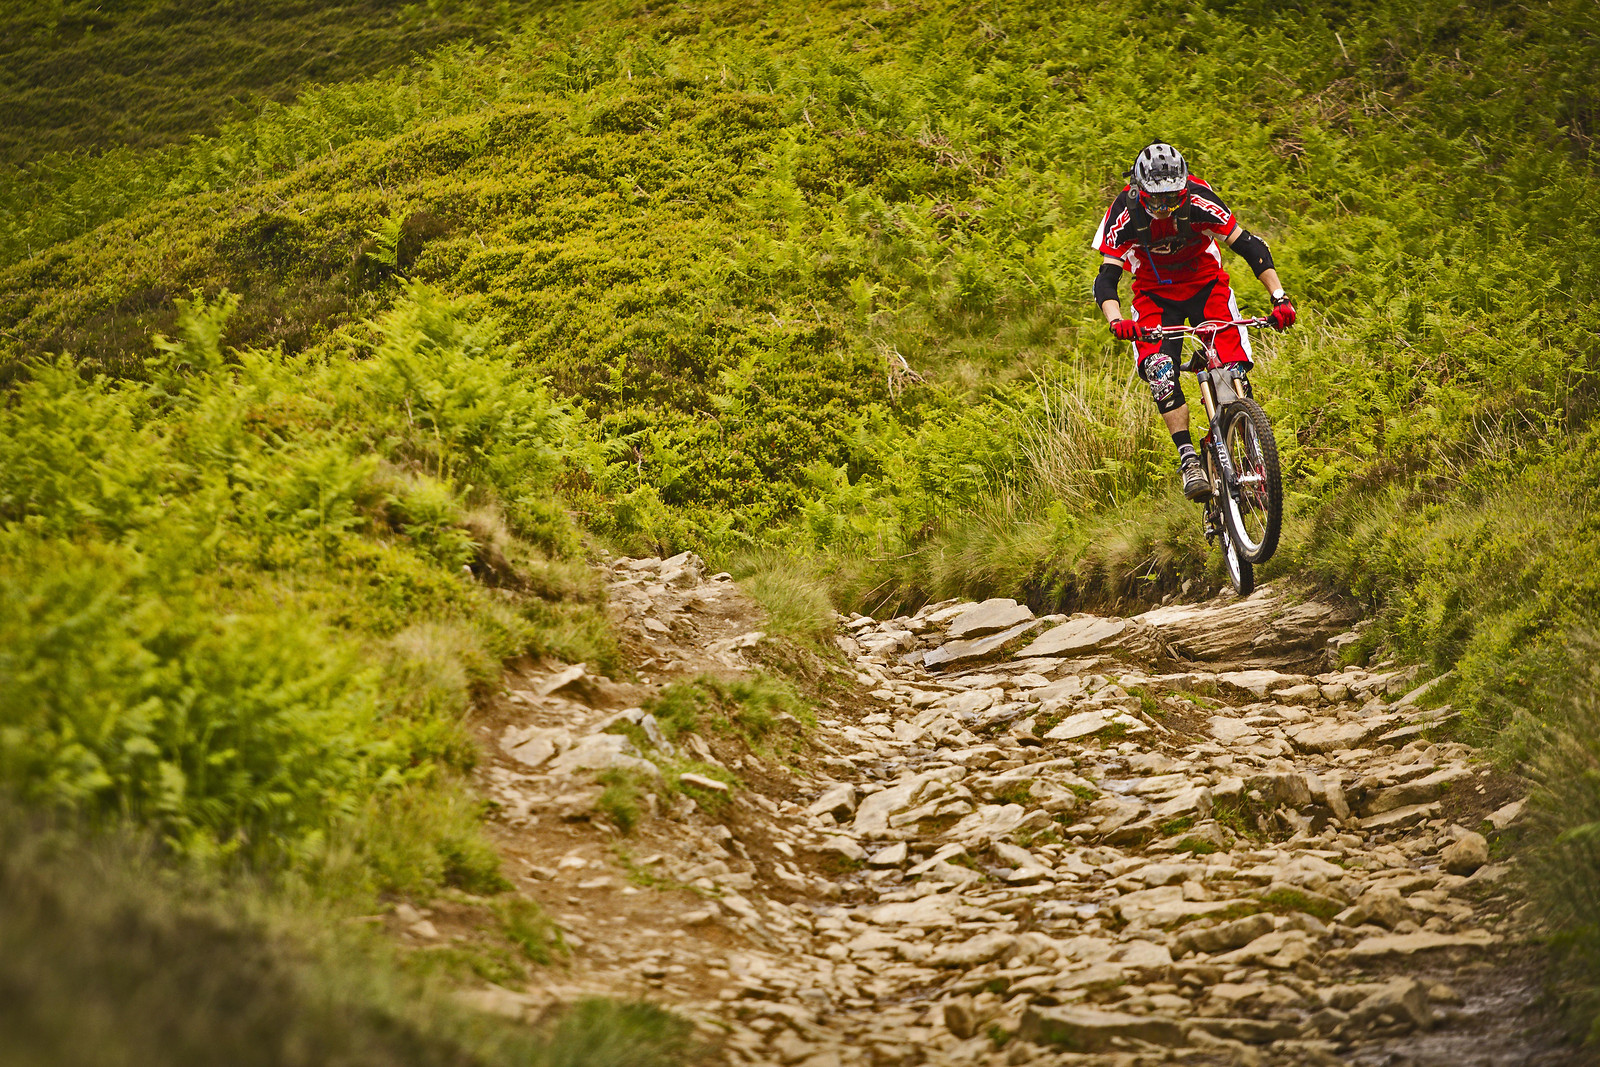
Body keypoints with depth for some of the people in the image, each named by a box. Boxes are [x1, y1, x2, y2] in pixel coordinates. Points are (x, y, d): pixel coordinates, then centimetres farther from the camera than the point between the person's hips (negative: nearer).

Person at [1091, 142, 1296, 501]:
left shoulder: (1199, 202, -27)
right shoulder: (1125, 215, -26)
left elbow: (1251, 246, -24)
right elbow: (1107, 279, -29)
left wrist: (1279, 297, -36)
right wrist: (1116, 321, -49)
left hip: (1206, 285, 0)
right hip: (1155, 294, 0)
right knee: (1159, 370, -25)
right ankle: (1188, 461, -26)